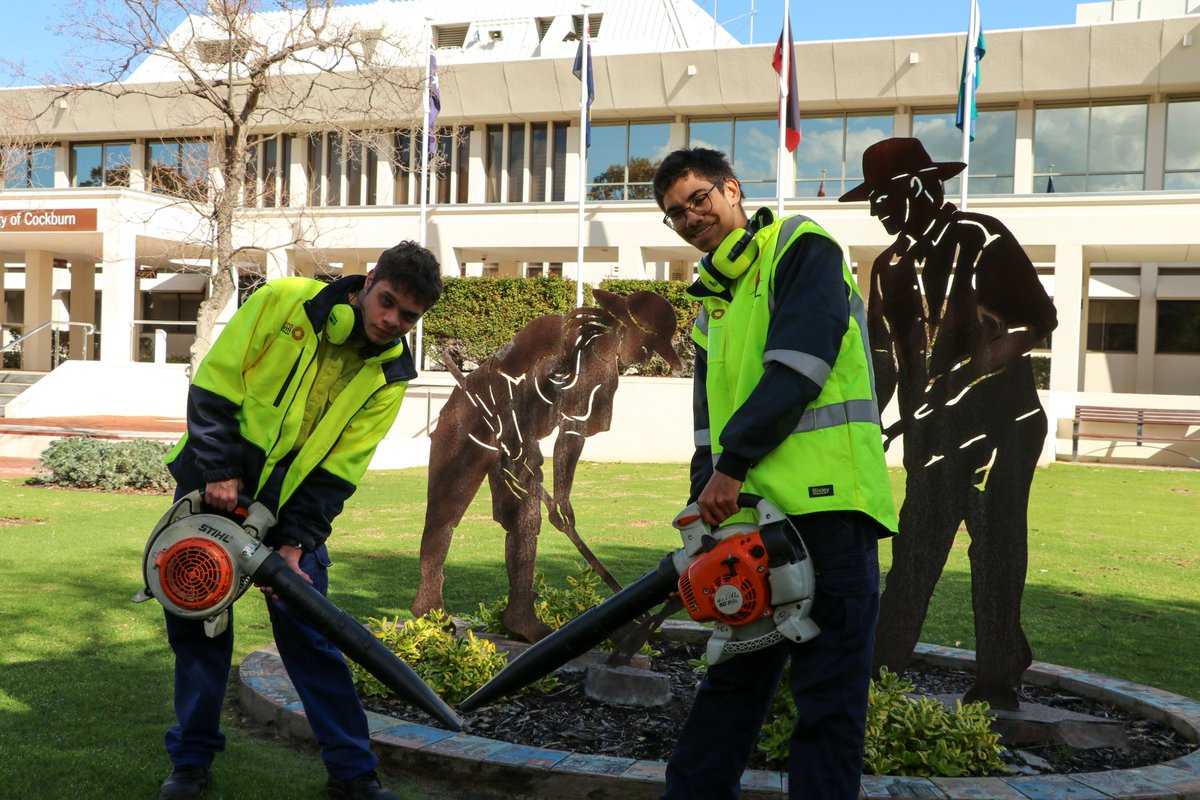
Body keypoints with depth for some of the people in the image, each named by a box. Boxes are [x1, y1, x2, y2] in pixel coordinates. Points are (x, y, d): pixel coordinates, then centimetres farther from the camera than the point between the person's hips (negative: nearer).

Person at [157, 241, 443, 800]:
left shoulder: (389, 377, -8)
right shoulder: (283, 302, -15)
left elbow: (336, 472, -8)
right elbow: (213, 387, -12)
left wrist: (295, 544, -17)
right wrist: (219, 473, -19)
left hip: (292, 502, 1)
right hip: (214, 486, -1)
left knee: (310, 635, 0)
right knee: (196, 622, 6)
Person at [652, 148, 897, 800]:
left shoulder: (801, 247, -3)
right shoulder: (713, 300, 21)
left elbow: (797, 364, -17)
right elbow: (710, 420, 17)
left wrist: (730, 465, -17)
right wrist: (706, 495, 2)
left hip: (825, 504, -8)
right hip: (750, 511, 8)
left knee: (827, 690, -1)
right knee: (730, 676, 16)